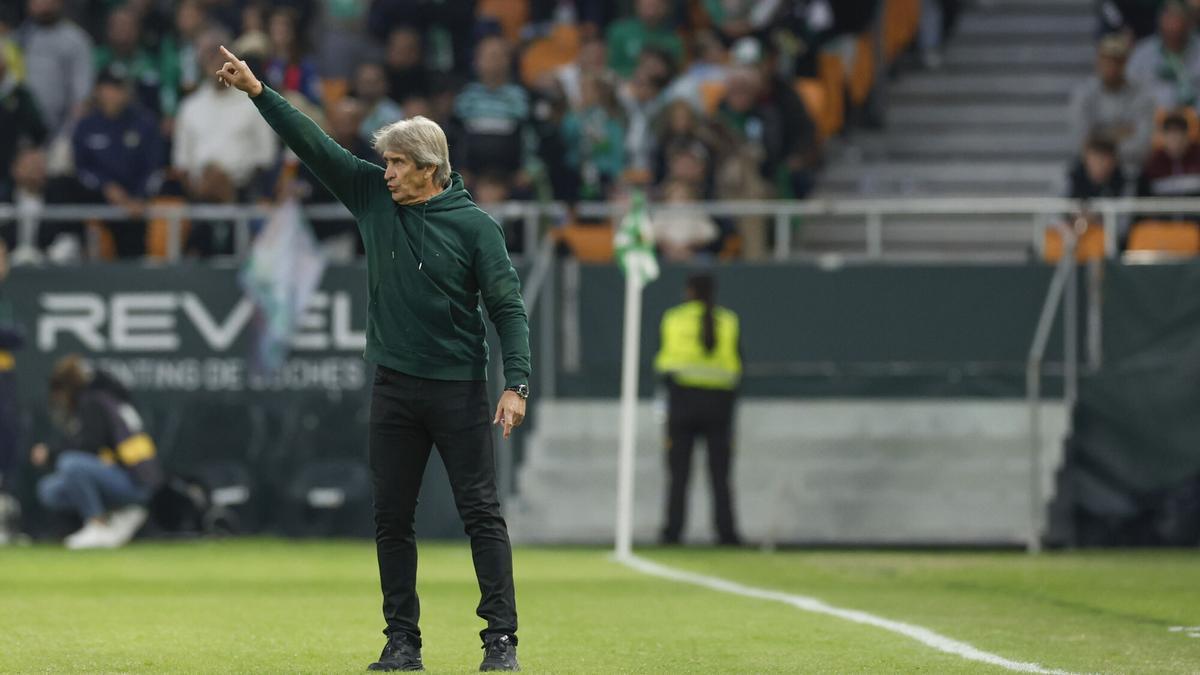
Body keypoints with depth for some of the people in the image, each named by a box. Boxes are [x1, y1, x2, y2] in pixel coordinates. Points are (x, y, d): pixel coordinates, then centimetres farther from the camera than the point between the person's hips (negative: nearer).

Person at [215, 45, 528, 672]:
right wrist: (258, 92, -5)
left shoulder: (473, 225, -7)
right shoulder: (373, 196, 5)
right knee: (391, 518, 6)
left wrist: (516, 384, -17)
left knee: (481, 513, -4)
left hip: (460, 389, -5)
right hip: (394, 386, 5)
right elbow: (314, 145, 3)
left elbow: (508, 307, -8)